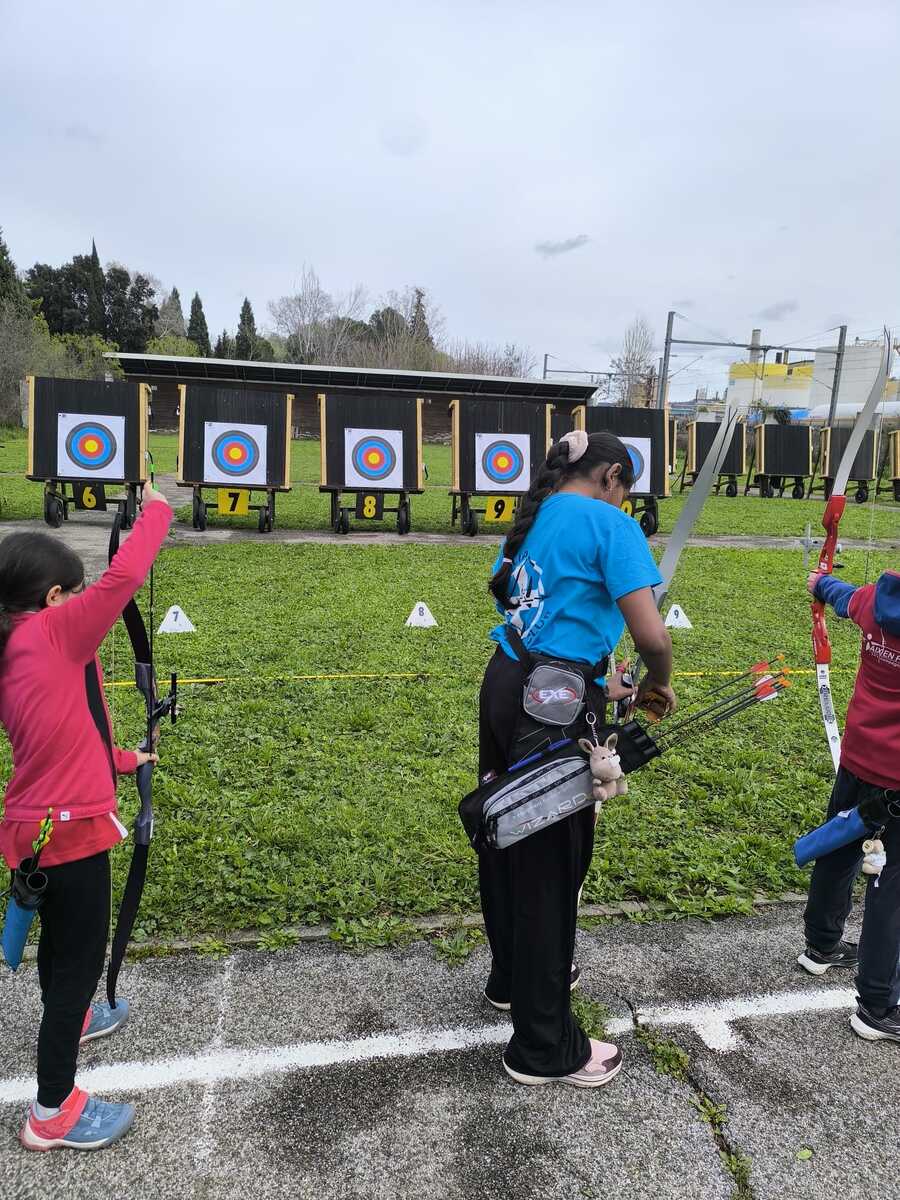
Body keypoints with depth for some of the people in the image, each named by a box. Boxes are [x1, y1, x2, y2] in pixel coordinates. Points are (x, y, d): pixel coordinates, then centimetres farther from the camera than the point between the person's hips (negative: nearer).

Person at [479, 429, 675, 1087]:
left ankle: (513, 976, 48)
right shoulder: (611, 525, -11)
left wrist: (596, 683, 19)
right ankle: (544, 1045, 24)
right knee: (550, 863, 5)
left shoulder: (534, 519, 13)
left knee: (510, 840, 23)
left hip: (505, 684, 8)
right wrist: (658, 685, 3)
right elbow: (652, 636, -18)